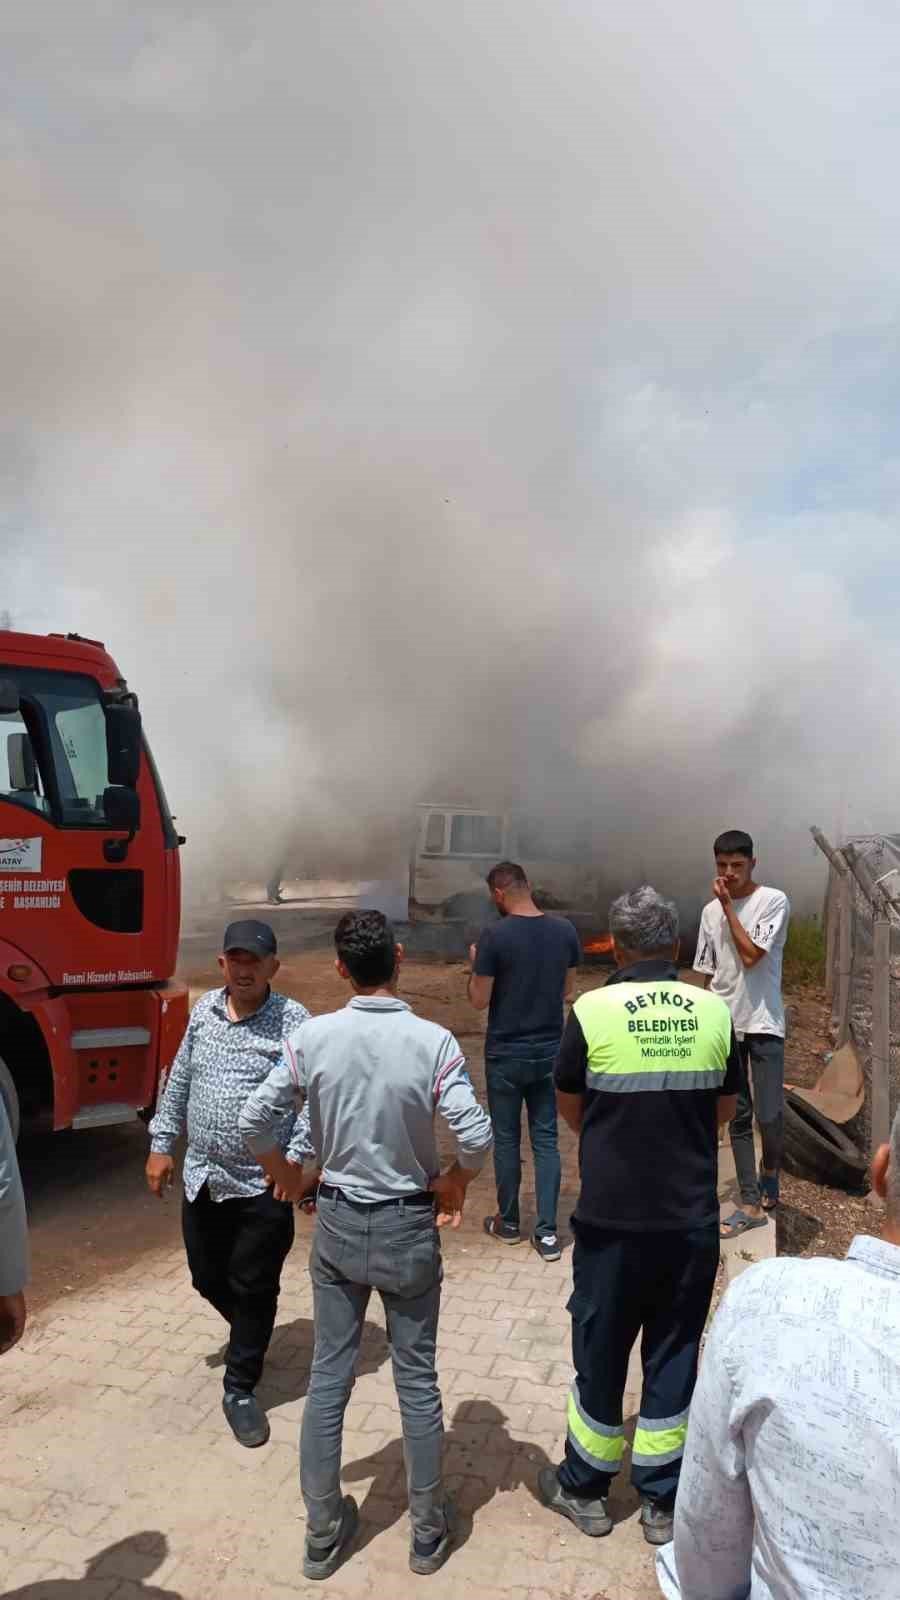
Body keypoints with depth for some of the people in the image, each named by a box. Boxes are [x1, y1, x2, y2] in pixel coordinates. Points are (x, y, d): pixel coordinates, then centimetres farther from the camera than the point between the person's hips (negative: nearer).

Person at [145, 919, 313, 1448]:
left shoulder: (294, 1020, -13)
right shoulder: (204, 1010, 3)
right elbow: (180, 1081, 12)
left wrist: (296, 1156, -20)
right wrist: (162, 1143, 13)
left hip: (264, 1183, -5)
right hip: (203, 1176, 5)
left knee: (254, 1289, 7)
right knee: (208, 1278, 19)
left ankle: (241, 1390, 26)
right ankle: (250, 1337, 49)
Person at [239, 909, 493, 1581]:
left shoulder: (313, 1038, -11)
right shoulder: (433, 1041, -17)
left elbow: (253, 1122, -7)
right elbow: (477, 1137, -21)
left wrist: (290, 1179, 10)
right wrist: (454, 1184, -1)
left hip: (337, 1224, 2)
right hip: (409, 1228, -1)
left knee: (329, 1377, 15)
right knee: (417, 1381, 14)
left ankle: (323, 1532, 30)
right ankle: (429, 1531, 30)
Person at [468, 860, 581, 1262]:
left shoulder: (494, 936, -18)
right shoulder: (565, 931, -3)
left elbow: (479, 1001, -12)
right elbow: (566, 991, 7)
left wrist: (476, 964, 3)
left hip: (505, 1055, -3)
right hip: (550, 1051, 4)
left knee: (506, 1138, 12)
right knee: (546, 1139, 11)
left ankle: (508, 1223, 26)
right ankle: (547, 1232, 11)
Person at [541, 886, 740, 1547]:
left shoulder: (592, 1010, -13)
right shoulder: (714, 1011, -6)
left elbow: (570, 1108, 1)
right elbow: (725, 1109, 7)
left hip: (613, 1219, -2)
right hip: (693, 1219, 2)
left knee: (600, 1351, 15)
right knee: (674, 1355, 16)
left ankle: (586, 1489, 32)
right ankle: (662, 1500, 29)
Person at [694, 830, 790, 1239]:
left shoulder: (774, 901, -8)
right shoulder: (710, 912, 7)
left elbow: (751, 956, -17)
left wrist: (727, 905, -13)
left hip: (763, 1024, -4)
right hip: (725, 1026, 4)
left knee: (769, 1115, -7)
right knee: (738, 1118, 7)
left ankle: (770, 1171, 25)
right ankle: (752, 1204, 16)